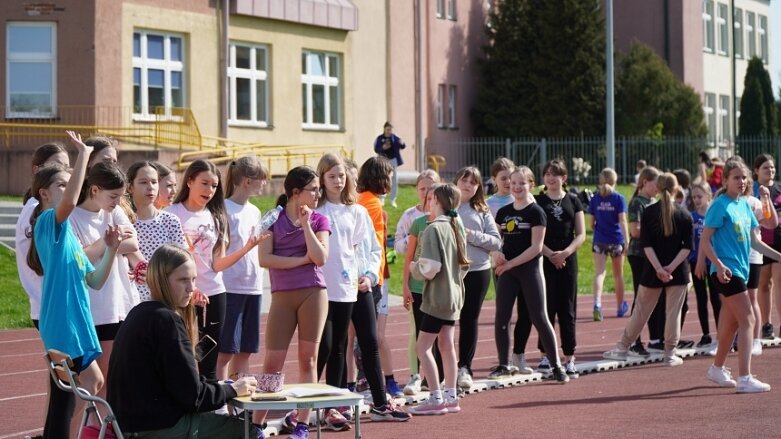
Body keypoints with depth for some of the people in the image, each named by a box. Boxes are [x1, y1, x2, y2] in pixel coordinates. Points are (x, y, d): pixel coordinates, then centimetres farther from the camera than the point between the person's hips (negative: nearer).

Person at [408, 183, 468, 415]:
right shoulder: (457, 228, 8)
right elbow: (463, 264, 15)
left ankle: (436, 399, -6)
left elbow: (430, 268, -20)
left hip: (437, 297, -8)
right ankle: (451, 397, 16)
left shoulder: (434, 229, -16)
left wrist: (414, 267, -3)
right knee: (447, 345, 13)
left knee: (423, 347, -4)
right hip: (454, 295, 8)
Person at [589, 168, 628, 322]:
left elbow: (592, 222, 4)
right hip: (616, 240, -1)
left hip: (599, 240, 1)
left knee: (599, 273, -5)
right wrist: (627, 241, -13)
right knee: (618, 275, 14)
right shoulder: (619, 198, -6)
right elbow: (622, 221, -12)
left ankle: (597, 303, -27)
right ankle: (620, 307, 28)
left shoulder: (595, 198, 0)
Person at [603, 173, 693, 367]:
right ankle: (670, 354, 9)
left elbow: (646, 244, -10)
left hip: (653, 271, 0)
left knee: (641, 310, 10)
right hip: (678, 271, 0)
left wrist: (659, 268, -13)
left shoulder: (648, 212, -3)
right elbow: (687, 246, -7)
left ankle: (622, 348, 16)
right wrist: (671, 267, -13)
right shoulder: (684, 214, -1)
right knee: (673, 312, 6)